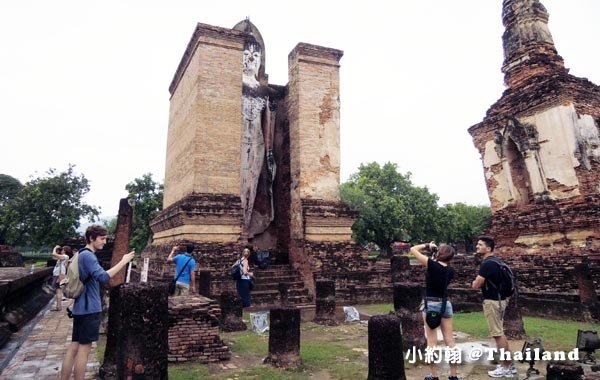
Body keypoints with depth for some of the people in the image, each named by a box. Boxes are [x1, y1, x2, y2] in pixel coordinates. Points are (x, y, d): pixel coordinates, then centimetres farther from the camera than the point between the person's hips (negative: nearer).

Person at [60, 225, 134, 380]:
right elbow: (103, 277, -28)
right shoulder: (88, 256, -16)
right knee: (84, 347, -1)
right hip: (89, 308, -9)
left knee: (74, 346, 11)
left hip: (81, 308, 9)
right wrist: (123, 262, -26)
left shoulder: (81, 254, 15)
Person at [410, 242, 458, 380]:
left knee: (431, 341, 2)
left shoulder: (432, 264, -14)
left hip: (431, 304, -5)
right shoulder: (450, 271, 1)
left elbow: (413, 249, -9)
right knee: (450, 340, 9)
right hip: (446, 304, 5)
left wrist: (427, 245, 4)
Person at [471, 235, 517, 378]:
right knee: (500, 333, 17)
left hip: (492, 301, -10)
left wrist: (475, 282, 1)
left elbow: (475, 285, -19)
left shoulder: (487, 264, -20)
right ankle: (508, 364, 25)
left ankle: (506, 368, 8)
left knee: (497, 334, -1)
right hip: (499, 299, 10)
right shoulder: (495, 262, 11)